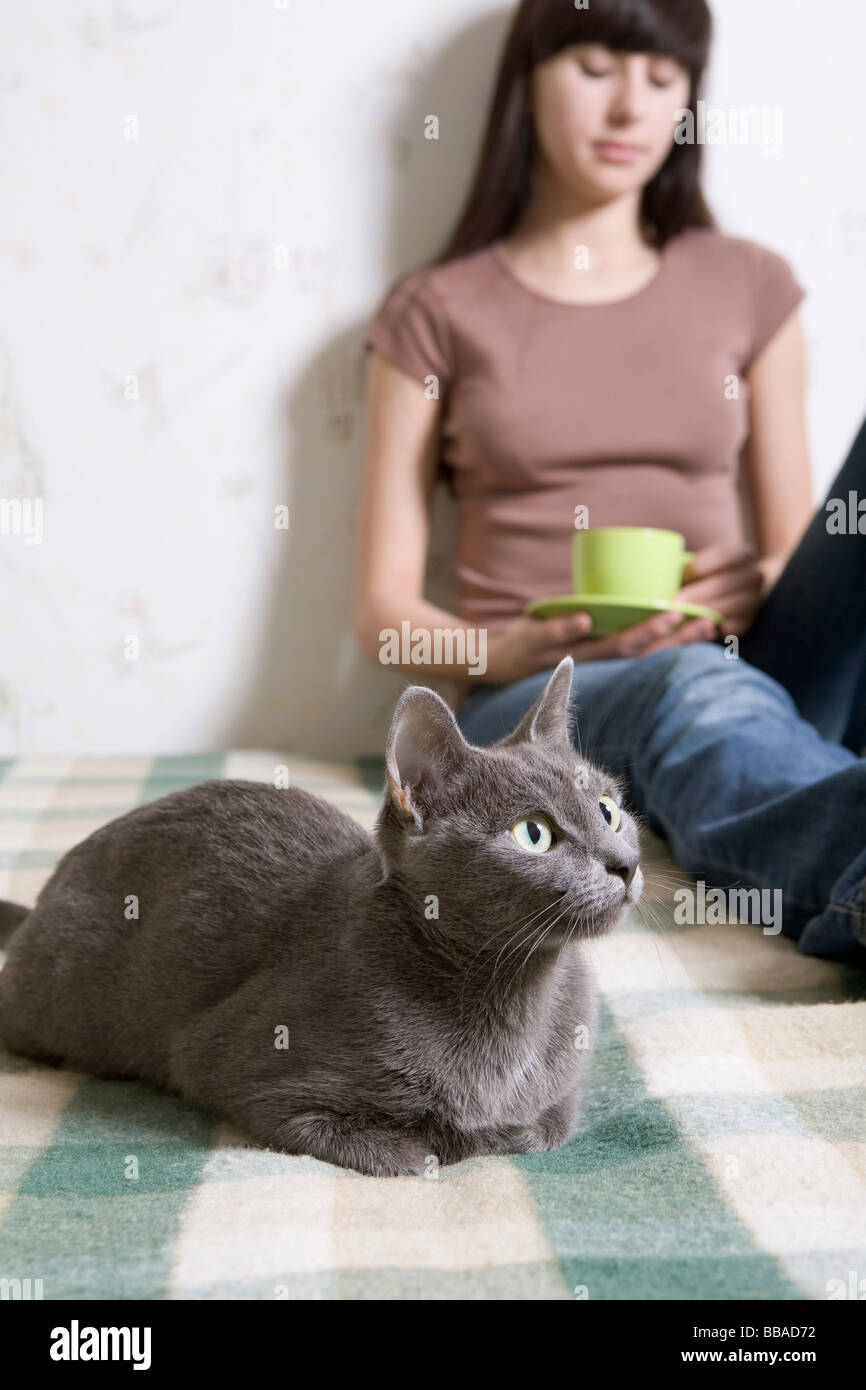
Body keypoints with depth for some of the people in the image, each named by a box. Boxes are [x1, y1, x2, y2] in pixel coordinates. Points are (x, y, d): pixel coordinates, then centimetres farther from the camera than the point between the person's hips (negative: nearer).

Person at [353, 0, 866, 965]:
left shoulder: (748, 289, 16)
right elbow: (382, 610, 6)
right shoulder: (435, 314, 10)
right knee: (699, 692, -39)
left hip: (738, 676, 2)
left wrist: (758, 590, -9)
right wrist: (507, 655, -16)